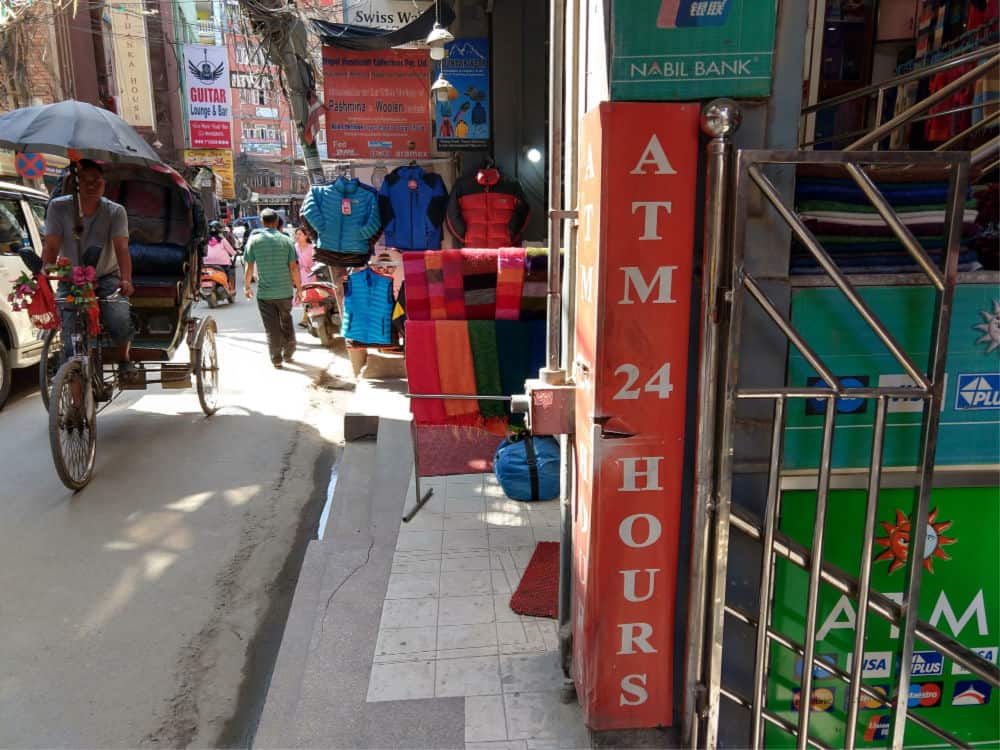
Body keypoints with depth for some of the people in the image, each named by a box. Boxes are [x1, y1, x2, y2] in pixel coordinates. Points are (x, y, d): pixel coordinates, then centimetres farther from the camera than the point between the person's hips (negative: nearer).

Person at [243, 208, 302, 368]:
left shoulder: (254, 240, -4)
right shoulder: (286, 240, -3)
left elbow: (249, 267, -2)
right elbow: (293, 267, -5)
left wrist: (247, 286, 12)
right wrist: (299, 288, 3)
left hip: (264, 292, -1)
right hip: (285, 291, 1)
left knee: (272, 327, 6)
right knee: (286, 321, 21)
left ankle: (276, 359, 8)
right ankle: (288, 352, 29)